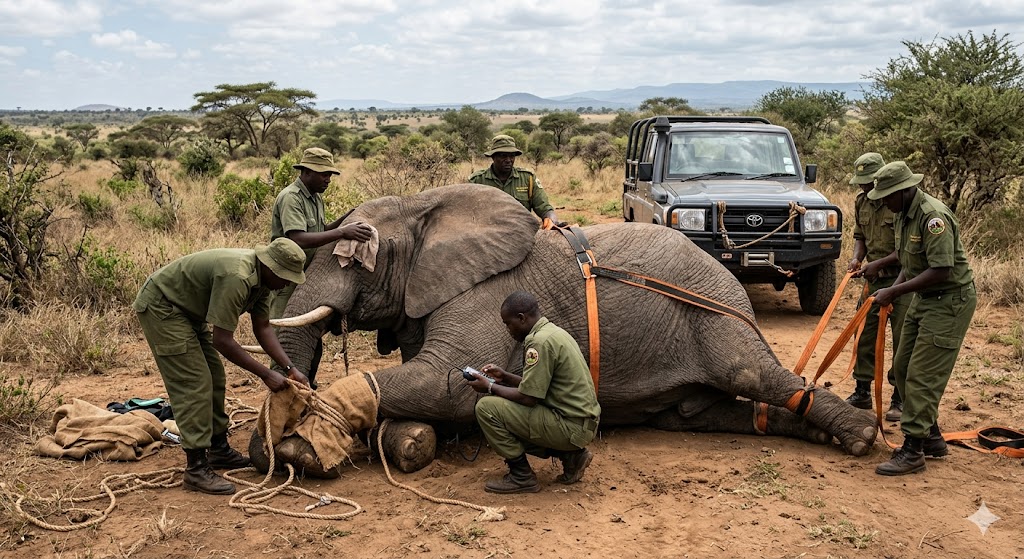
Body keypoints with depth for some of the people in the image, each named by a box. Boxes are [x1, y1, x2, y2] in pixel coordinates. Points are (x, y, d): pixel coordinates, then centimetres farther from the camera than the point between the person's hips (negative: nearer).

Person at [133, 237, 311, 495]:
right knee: (194, 384, -13)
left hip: (187, 310, 10)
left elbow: (262, 328, 3)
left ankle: (219, 449, 25)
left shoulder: (261, 276, -4)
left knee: (214, 378, 12)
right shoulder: (236, 277, -34)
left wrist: (290, 368, -6)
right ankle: (196, 469, -9)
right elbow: (222, 341, -32)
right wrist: (266, 375, -25)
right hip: (160, 306, -10)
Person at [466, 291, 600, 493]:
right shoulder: (553, 332, 12)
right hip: (583, 422, 10)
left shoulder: (541, 342, -18)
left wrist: (490, 387, -4)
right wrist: (504, 377, 16)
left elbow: (528, 397, -18)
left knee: (486, 407, -11)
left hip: (571, 427, -10)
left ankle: (522, 477, -1)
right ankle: (570, 455, 14)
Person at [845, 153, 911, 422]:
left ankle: (900, 399, 11)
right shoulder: (861, 202, 6)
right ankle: (862, 392, 21)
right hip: (874, 279, 6)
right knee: (864, 336, 9)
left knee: (902, 341, 0)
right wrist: (857, 258, -2)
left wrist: (879, 263, -21)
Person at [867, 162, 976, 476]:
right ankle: (931, 438, 25)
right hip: (924, 298, 10)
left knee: (922, 376, -10)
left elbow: (941, 271, -29)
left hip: (950, 301, -10)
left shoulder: (933, 217, -24)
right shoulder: (904, 215, 7)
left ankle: (913, 451, -3)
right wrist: (893, 289, -1)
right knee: (903, 367, 13)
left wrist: (894, 292, -25)